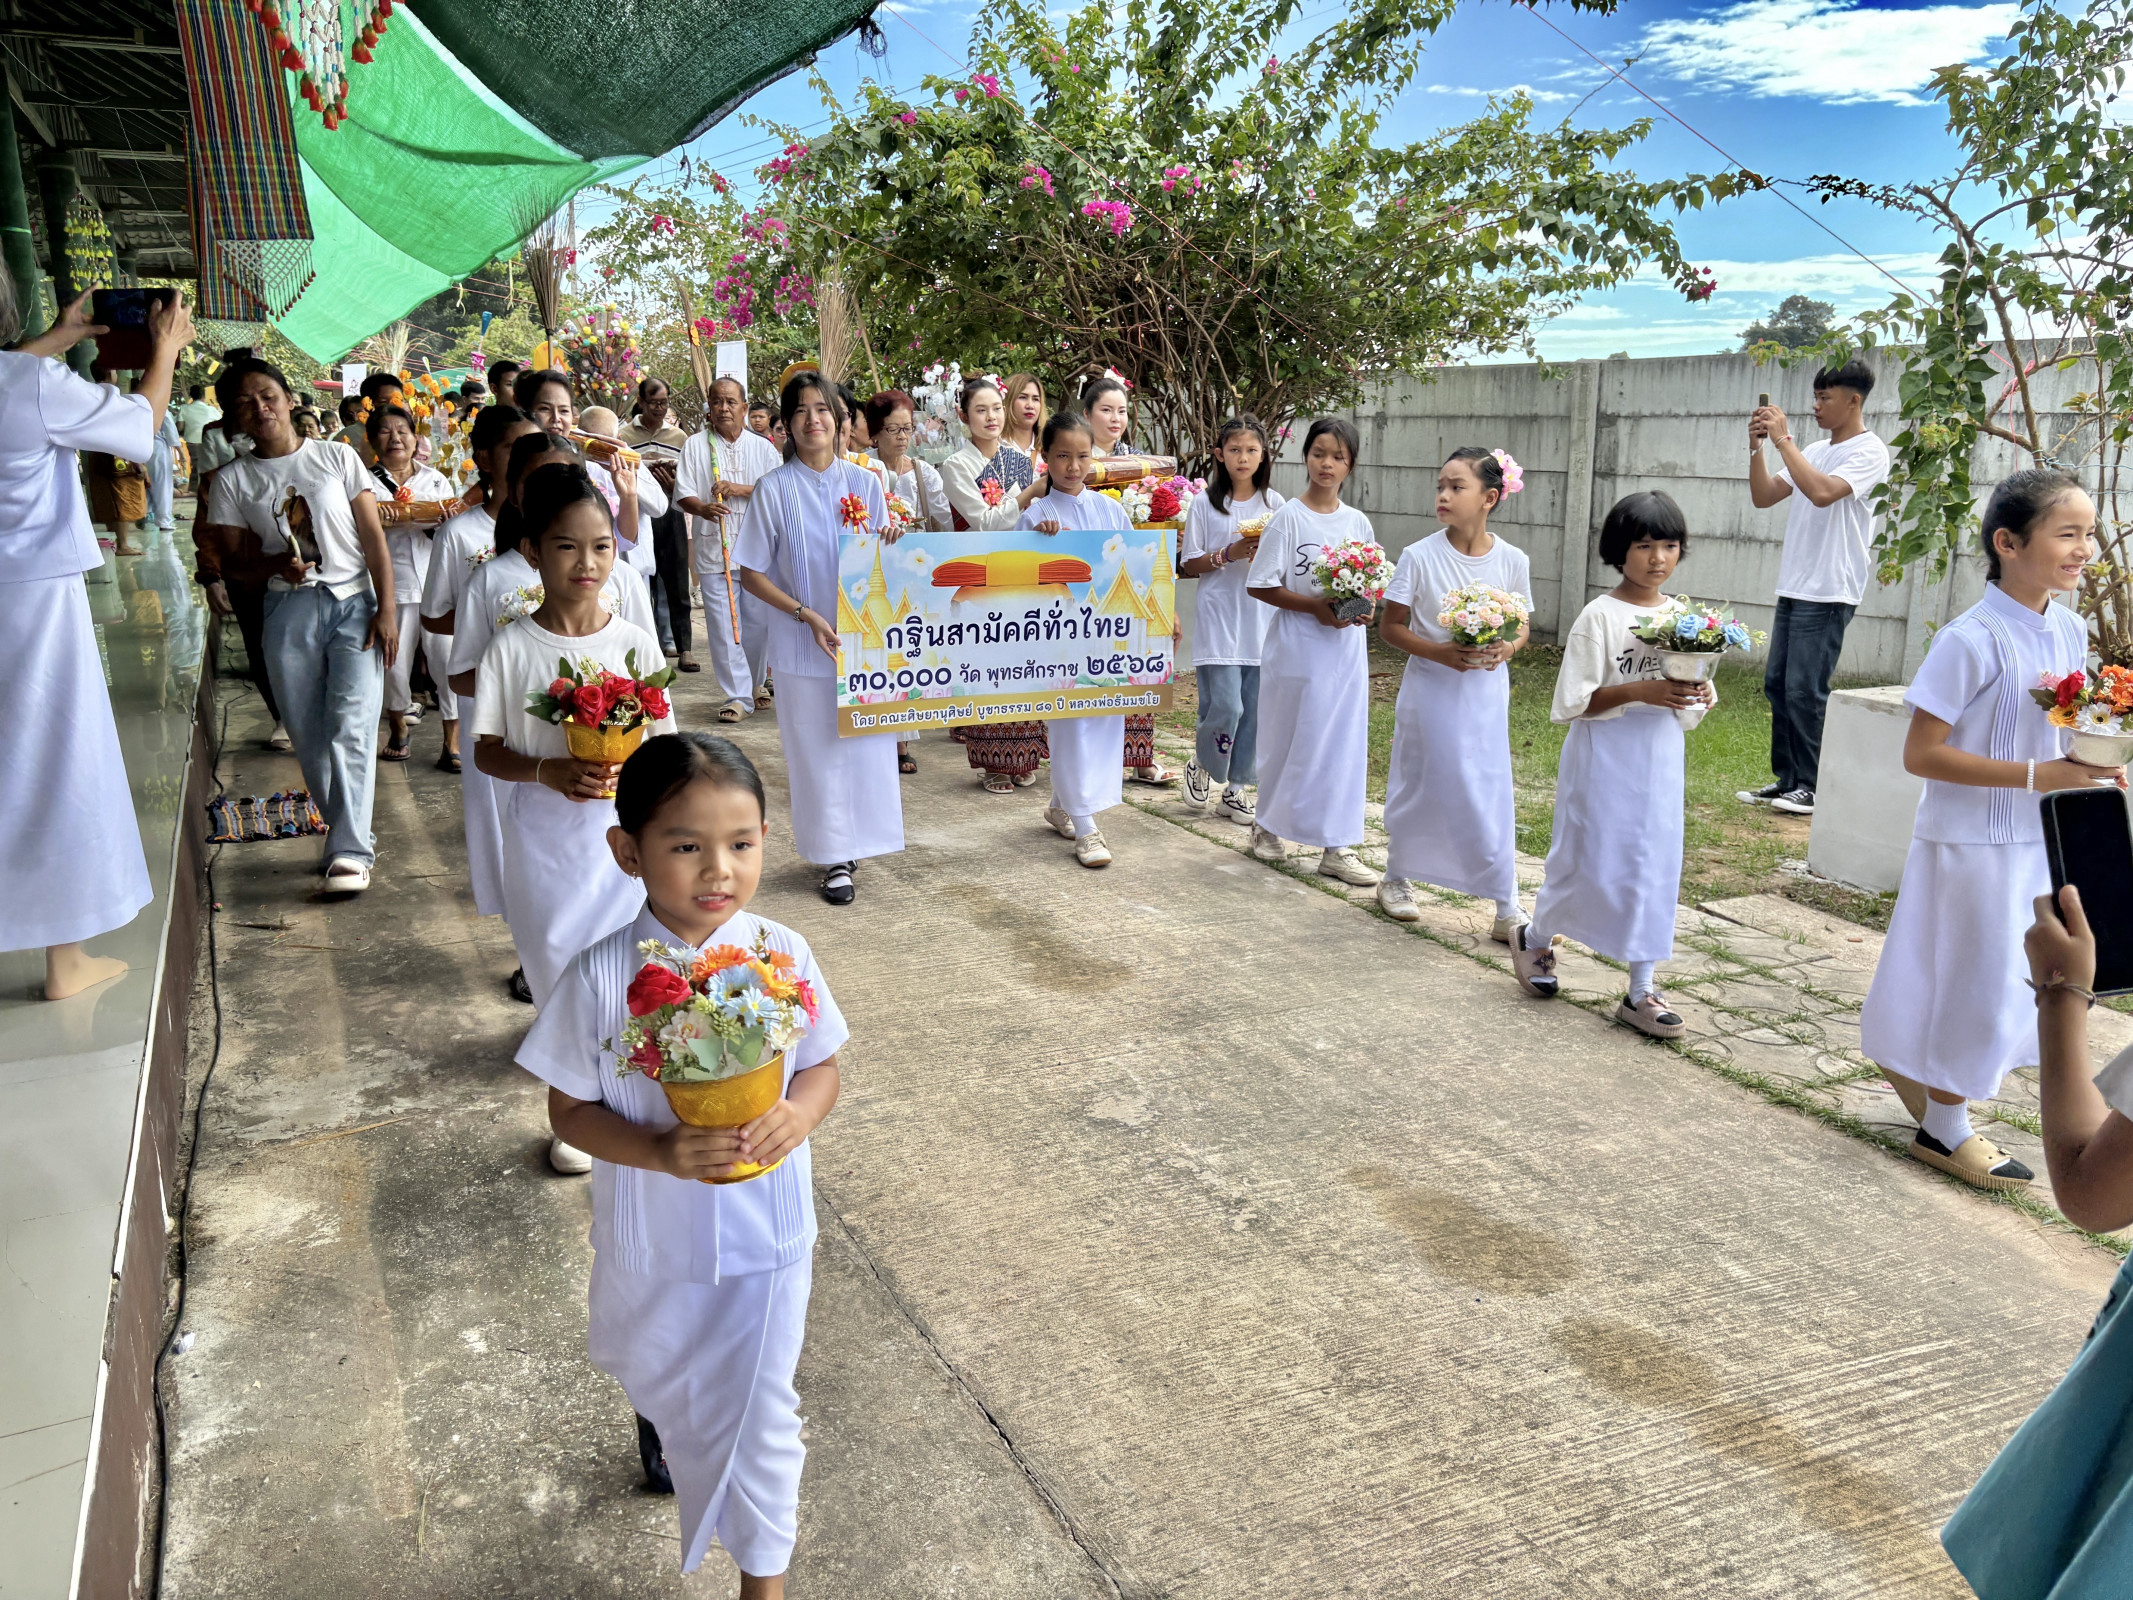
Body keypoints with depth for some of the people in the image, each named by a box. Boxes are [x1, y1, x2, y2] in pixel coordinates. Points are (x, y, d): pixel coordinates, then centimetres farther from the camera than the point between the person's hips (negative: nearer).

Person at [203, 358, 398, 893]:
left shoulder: (337, 458, 4)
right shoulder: (233, 480, 7)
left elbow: (373, 536, 2)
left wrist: (387, 607, -6)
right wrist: (277, 564, -15)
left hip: (354, 604, -2)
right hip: (288, 611, 2)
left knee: (350, 727, -12)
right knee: (308, 734, 4)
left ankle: (350, 850, -13)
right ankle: (344, 827, 20)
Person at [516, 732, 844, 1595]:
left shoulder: (783, 956, -16)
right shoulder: (602, 977, -21)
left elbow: (823, 1066, -3)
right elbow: (570, 1110, -12)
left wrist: (799, 1114, -25)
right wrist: (659, 1152, -29)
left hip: (765, 1234, -1)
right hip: (652, 1237, 1)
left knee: (759, 1410, 10)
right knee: (653, 1369, 29)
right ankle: (664, 1422, 66)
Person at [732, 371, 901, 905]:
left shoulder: (865, 484, 4)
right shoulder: (774, 490, -4)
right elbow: (750, 574, -3)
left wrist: (889, 545, -11)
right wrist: (807, 614, -14)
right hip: (803, 645, -2)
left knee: (868, 741, 5)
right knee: (818, 750, 4)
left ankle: (857, 840, 24)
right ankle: (835, 857, 15)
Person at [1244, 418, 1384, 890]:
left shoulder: (1358, 523, 7)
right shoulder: (1289, 517, -6)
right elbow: (1259, 586, -9)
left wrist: (1364, 608, -7)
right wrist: (1315, 606, -18)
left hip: (1346, 648, 4)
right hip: (1297, 647, -4)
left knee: (1343, 741, 3)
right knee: (1289, 739, 3)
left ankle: (1337, 846, 9)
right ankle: (1268, 824, 25)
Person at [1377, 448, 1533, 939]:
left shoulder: (1512, 561, -2)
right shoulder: (1420, 557, -8)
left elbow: (1523, 626, 8)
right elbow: (1390, 626, -5)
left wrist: (1507, 648, -15)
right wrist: (1438, 651, -19)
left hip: (1485, 689, 1)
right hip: (1430, 687, -1)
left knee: (1490, 791, 0)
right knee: (1418, 787, 9)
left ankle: (1507, 909, 7)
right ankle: (1396, 877, 32)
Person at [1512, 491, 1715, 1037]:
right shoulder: (1600, 616, -10)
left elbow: (1686, 713, 13)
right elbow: (1571, 703, -13)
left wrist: (1698, 700, -9)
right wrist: (1639, 691, -23)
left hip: (1661, 761, 5)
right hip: (1604, 759, -5)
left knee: (1654, 868, 6)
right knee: (1590, 863, 3)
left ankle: (1641, 991, 15)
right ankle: (1535, 939, 31)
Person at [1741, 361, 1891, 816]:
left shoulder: (1869, 451, -7)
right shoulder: (1815, 451, 18)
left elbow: (1823, 492, -24)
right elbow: (1763, 497, 15)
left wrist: (1783, 439, -19)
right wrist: (1756, 447, 1)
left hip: (1829, 592, -9)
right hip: (1793, 586, 9)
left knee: (1805, 689, -10)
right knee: (1777, 684, 9)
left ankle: (1811, 787, -3)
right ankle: (1786, 779, 17)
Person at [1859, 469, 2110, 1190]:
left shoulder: (2071, 631, 4)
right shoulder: (1973, 640, -19)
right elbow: (1920, 753, -21)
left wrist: (2091, 767, -4)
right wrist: (2035, 775, -24)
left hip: (2038, 840, 7)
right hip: (1974, 842, -7)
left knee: (2016, 984, 16)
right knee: (1976, 982, 4)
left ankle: (1913, 1063, 40)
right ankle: (1944, 1128, 24)